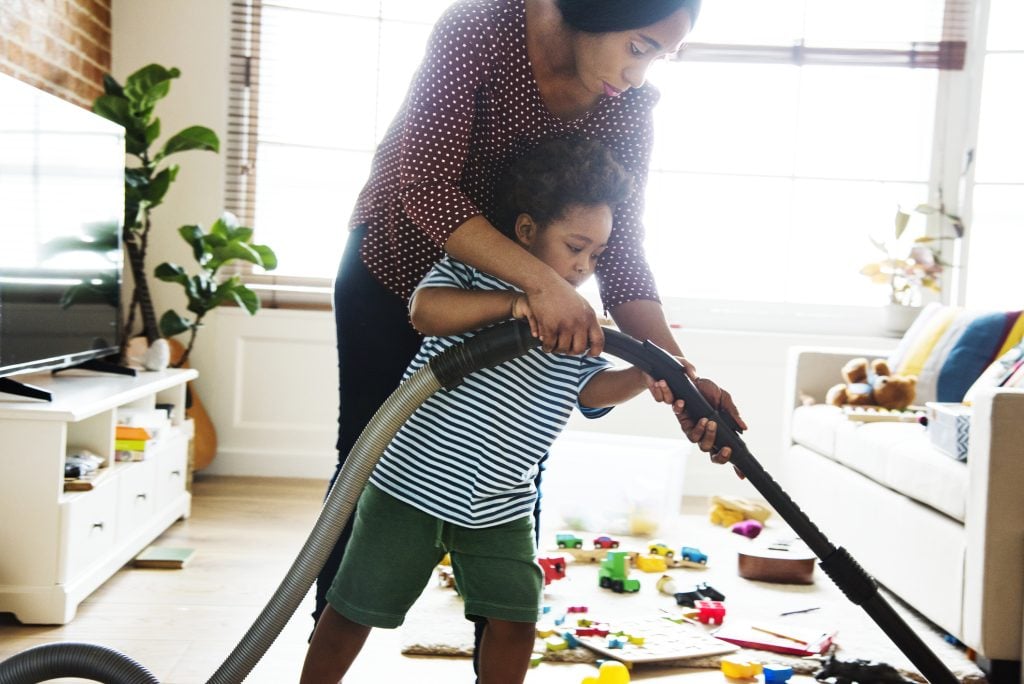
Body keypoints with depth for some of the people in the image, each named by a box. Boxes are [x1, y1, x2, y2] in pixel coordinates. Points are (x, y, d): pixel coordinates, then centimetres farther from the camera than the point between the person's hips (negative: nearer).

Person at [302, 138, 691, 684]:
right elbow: (425, 310, -25)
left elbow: (593, 386, -9)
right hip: (411, 480, -4)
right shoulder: (470, 271, -6)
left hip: (501, 505, 4)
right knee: (355, 609, 8)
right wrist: (512, 301, -34)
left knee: (515, 618, 2)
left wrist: (642, 378, -29)